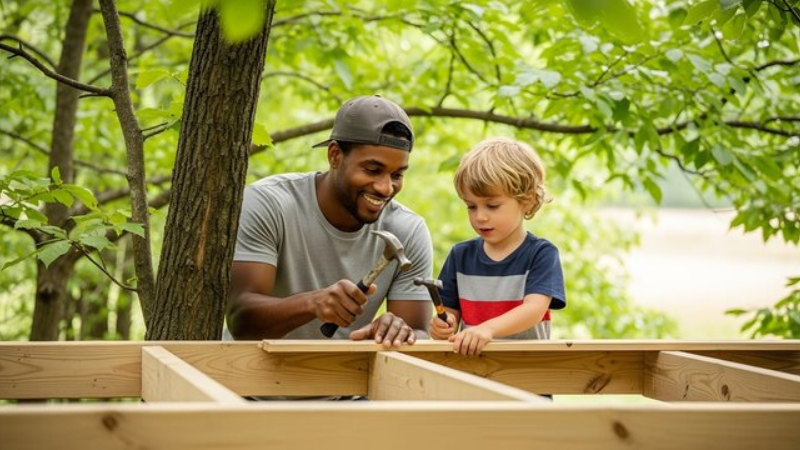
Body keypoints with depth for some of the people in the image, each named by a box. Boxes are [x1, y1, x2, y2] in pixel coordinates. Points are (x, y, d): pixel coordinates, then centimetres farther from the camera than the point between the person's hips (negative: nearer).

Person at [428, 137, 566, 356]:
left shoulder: (541, 254, -1)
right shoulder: (460, 255, 10)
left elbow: (534, 309, -14)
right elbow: (450, 311, 12)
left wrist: (488, 328, -29)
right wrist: (442, 327, -11)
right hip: (469, 358, 4)